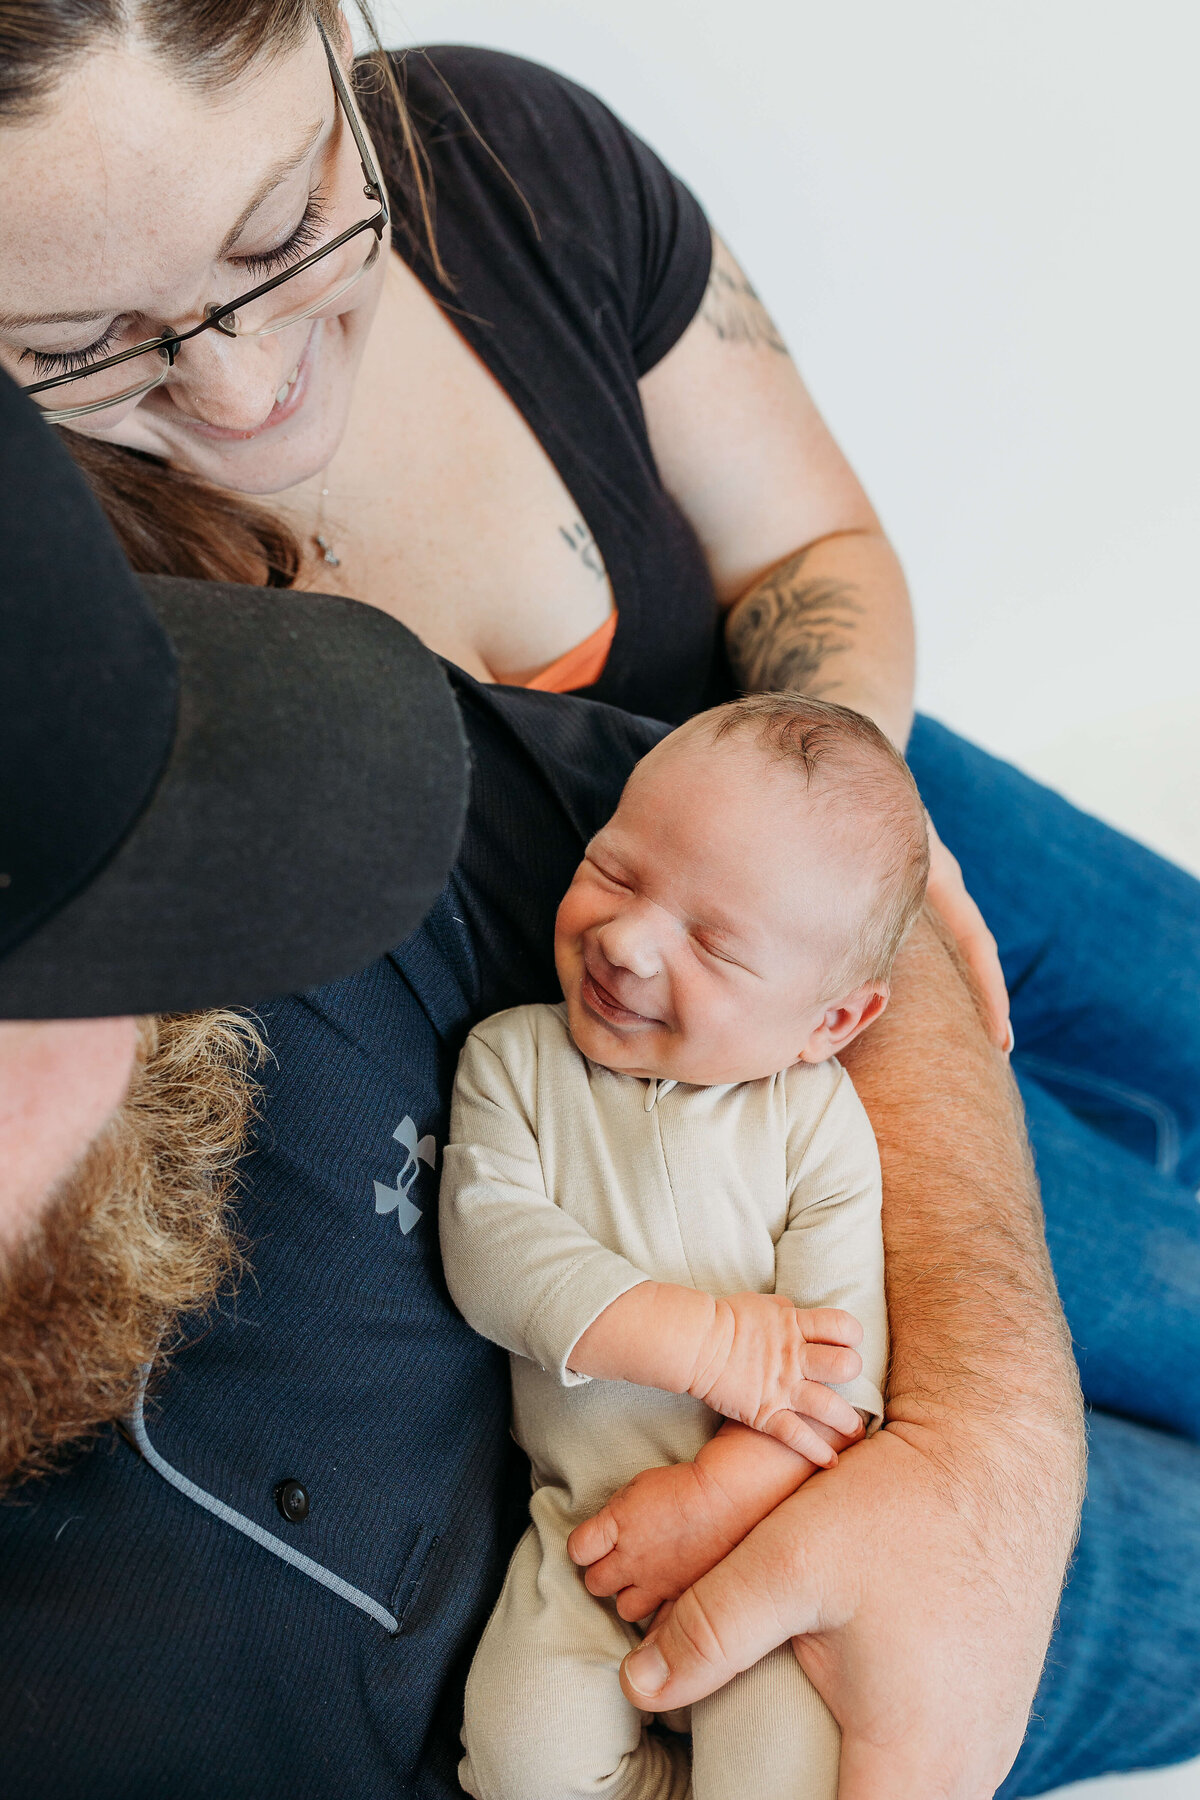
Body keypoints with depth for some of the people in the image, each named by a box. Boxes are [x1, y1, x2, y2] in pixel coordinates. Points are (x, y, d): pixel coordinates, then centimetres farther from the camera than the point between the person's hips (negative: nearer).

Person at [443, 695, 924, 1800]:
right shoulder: (513, 1058, -2)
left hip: (763, 1514, -1)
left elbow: (842, 1351, -9)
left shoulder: (816, 1117, -6)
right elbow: (492, 1245, -15)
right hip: (582, 1520, 2)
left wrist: (717, 1498, -19)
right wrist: (698, 1339, -22)